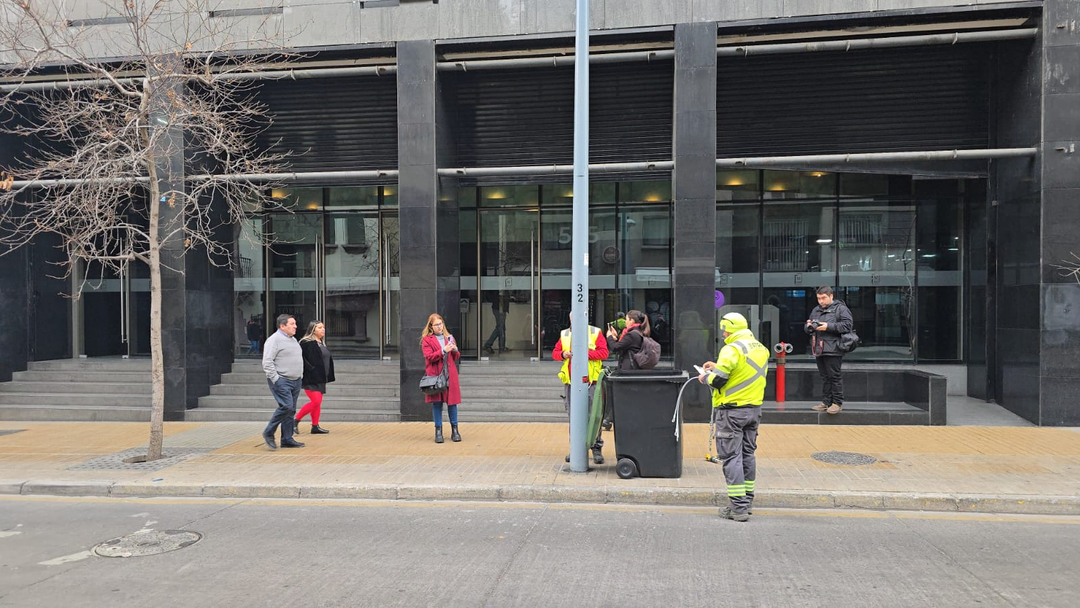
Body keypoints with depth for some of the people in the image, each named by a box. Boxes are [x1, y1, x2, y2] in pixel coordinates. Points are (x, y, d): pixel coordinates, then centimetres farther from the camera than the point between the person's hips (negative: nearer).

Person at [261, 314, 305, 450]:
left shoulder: (293, 340, 18)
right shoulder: (274, 340, -10)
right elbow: (267, 362, -16)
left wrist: (300, 375, 17)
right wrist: (276, 379, -19)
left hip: (295, 381, 9)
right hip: (281, 381, -9)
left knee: (291, 410, 7)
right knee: (286, 406, -18)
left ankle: (287, 440, 13)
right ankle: (269, 433, -2)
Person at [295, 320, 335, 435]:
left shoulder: (321, 344, 15)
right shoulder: (306, 343, -12)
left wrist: (327, 376, 16)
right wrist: (311, 369, -21)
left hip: (320, 378, 9)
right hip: (310, 378, -9)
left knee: (318, 403, 10)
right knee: (316, 401, -13)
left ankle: (315, 426, 16)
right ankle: (296, 420, 1)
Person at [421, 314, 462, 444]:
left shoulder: (449, 338, 16)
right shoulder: (427, 339, 3)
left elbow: (456, 358, 17)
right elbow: (429, 357, -9)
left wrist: (455, 350, -4)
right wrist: (443, 351, -17)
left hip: (450, 374, 3)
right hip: (435, 375, -3)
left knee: (452, 401, 2)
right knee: (436, 402, -1)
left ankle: (455, 430, 11)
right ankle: (438, 431, 8)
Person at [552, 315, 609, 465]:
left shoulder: (595, 333, 3)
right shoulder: (565, 334, 13)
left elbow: (604, 352, -5)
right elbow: (555, 352, 14)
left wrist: (586, 354, -16)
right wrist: (562, 354, -8)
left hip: (590, 381, -3)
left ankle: (597, 449, 5)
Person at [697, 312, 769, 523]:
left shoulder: (732, 349, -17)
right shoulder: (761, 349, 10)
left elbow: (718, 380, -20)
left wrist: (705, 377, 2)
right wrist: (717, 366, 18)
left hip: (732, 411, -8)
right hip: (754, 408, 8)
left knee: (731, 456, -3)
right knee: (748, 453, 17)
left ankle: (739, 508, -3)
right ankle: (747, 500, 25)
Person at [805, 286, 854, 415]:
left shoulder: (840, 308, -2)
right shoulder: (815, 310, 18)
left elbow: (848, 325, -13)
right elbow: (807, 328, 23)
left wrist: (828, 326, -17)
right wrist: (808, 326, -1)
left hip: (833, 350, -6)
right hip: (819, 350, 7)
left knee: (834, 376, -4)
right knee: (824, 377, 11)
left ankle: (837, 403, 3)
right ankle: (826, 402, 17)